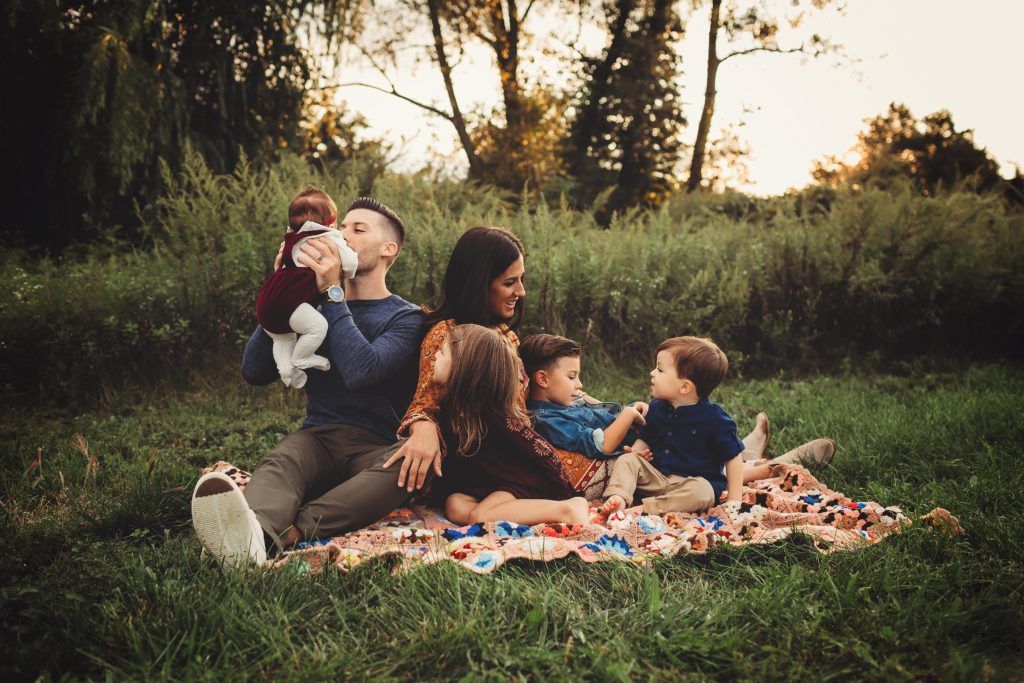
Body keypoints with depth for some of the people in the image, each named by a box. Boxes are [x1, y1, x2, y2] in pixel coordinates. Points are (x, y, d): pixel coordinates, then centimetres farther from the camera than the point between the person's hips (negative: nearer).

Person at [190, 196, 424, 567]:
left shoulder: (406, 317, 7)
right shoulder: (314, 309, 19)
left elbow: (362, 371, -16)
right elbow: (254, 371, 5)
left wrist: (333, 290, -12)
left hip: (378, 448, -2)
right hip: (318, 437, 3)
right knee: (278, 463, -32)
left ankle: (290, 531, -53)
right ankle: (252, 534, -66)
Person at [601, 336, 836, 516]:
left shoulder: (714, 418, -14)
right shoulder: (657, 408, 4)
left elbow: (733, 458, -10)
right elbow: (645, 438, 19)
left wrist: (734, 500, -13)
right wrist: (635, 453, -5)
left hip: (698, 481, -5)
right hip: (657, 476, 5)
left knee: (701, 492, -37)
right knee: (626, 461, -12)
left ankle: (646, 508, -46)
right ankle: (619, 496, -33)